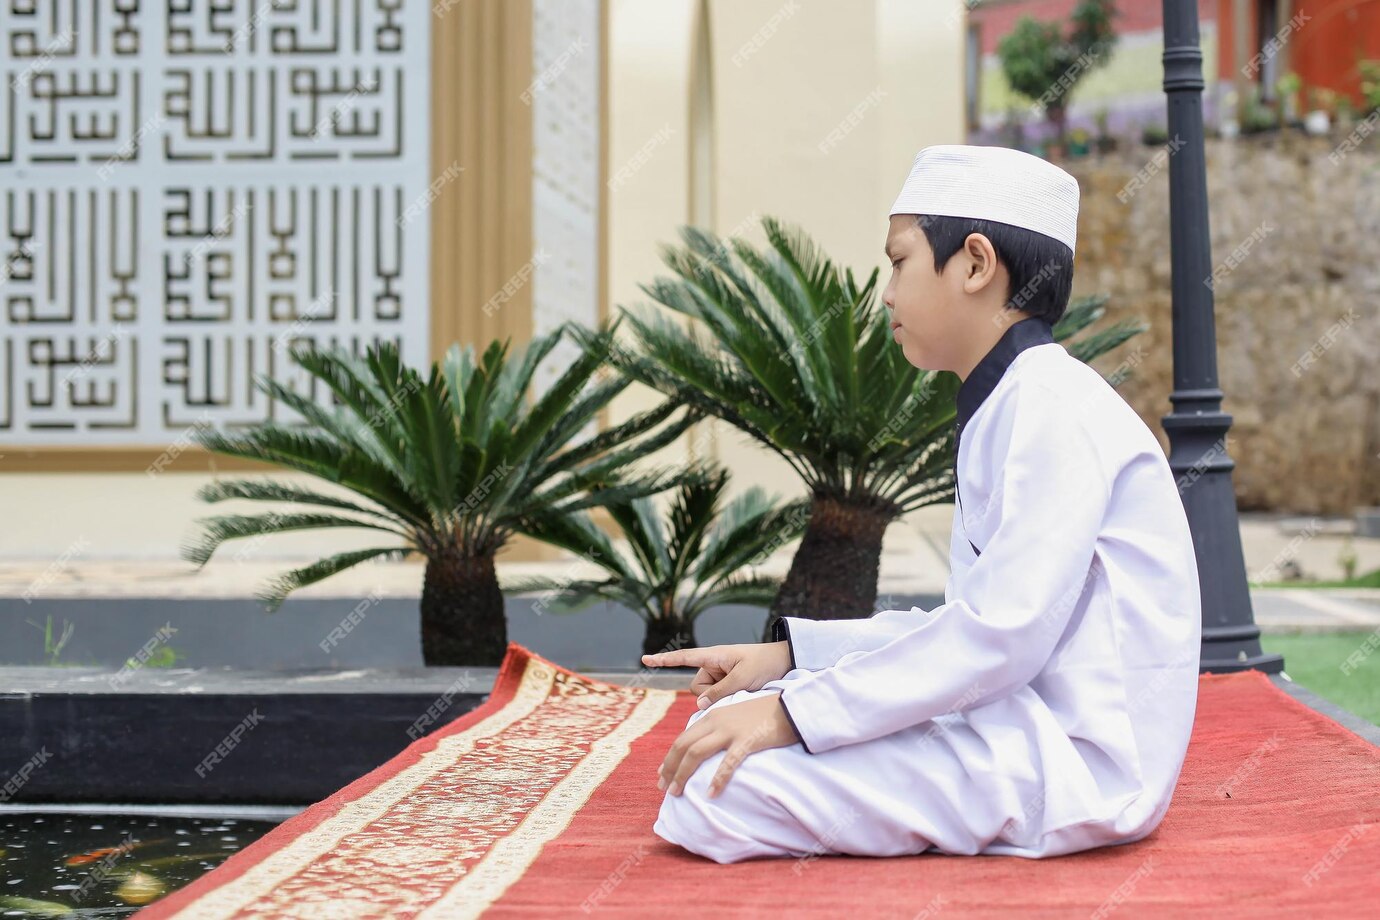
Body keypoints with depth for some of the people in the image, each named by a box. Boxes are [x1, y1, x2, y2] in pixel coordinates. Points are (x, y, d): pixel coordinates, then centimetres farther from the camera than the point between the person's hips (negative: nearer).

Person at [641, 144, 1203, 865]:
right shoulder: (1002, 410, 18)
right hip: (1019, 721, 11)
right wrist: (789, 653, 9)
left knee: (713, 792, -20)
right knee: (728, 722, 12)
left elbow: (1002, 633, -24)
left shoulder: (1053, 407, -15)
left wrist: (795, 713, -21)